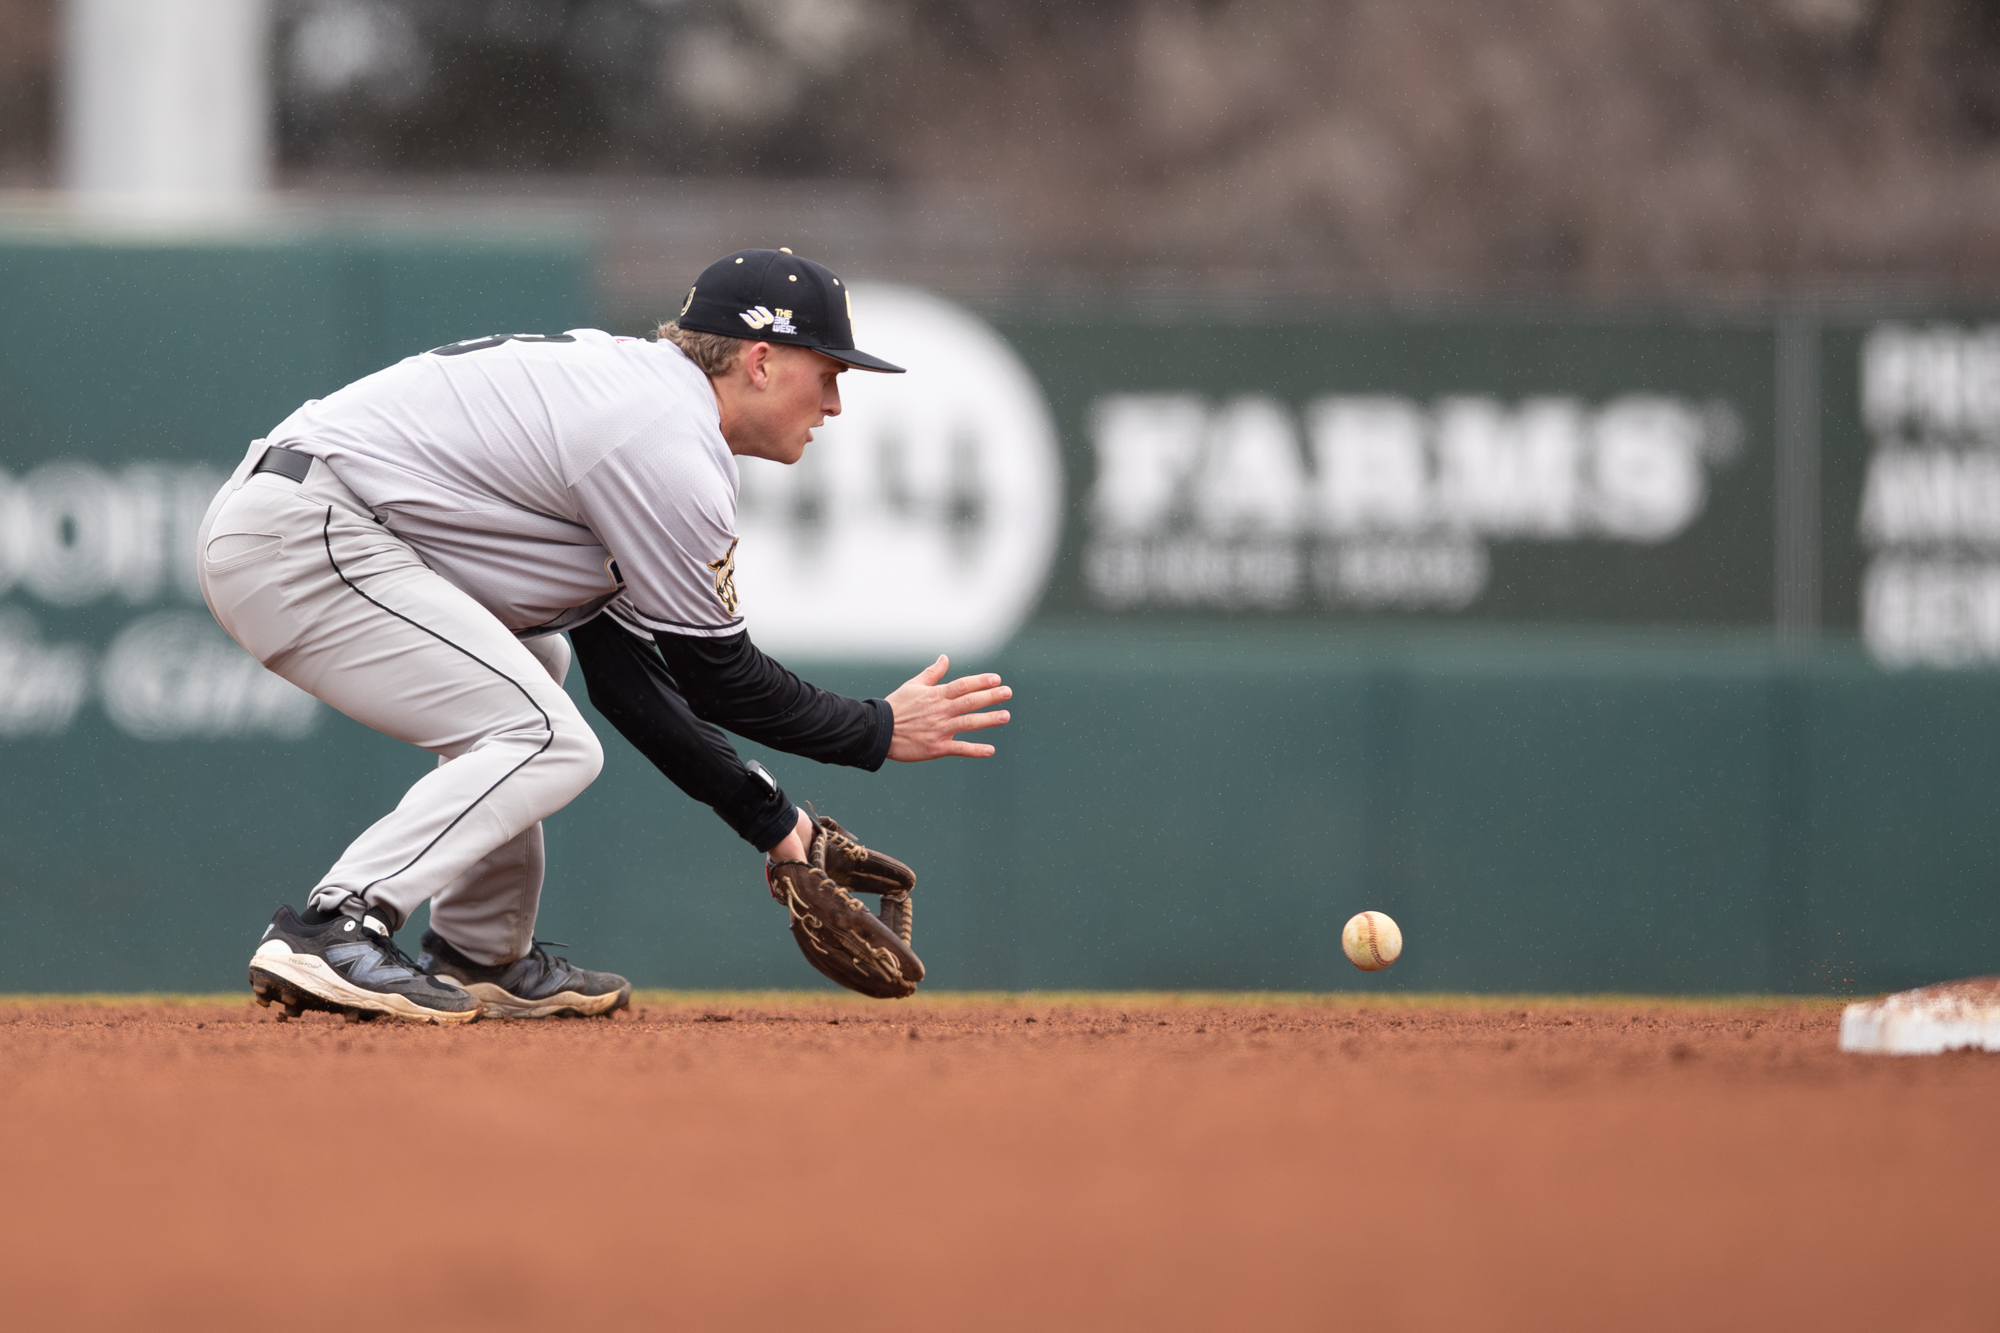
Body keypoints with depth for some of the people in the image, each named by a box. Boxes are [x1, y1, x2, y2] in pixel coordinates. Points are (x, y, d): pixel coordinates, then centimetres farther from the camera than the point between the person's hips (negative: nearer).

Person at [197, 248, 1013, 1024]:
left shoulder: (626, 384, 19)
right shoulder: (672, 446, -12)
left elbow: (620, 668, 20)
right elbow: (715, 675, -5)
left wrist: (762, 814, 19)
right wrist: (881, 732, 7)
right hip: (301, 541, -11)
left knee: (530, 665, 28)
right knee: (549, 745, -14)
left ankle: (480, 959, 25)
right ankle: (328, 936, -24)